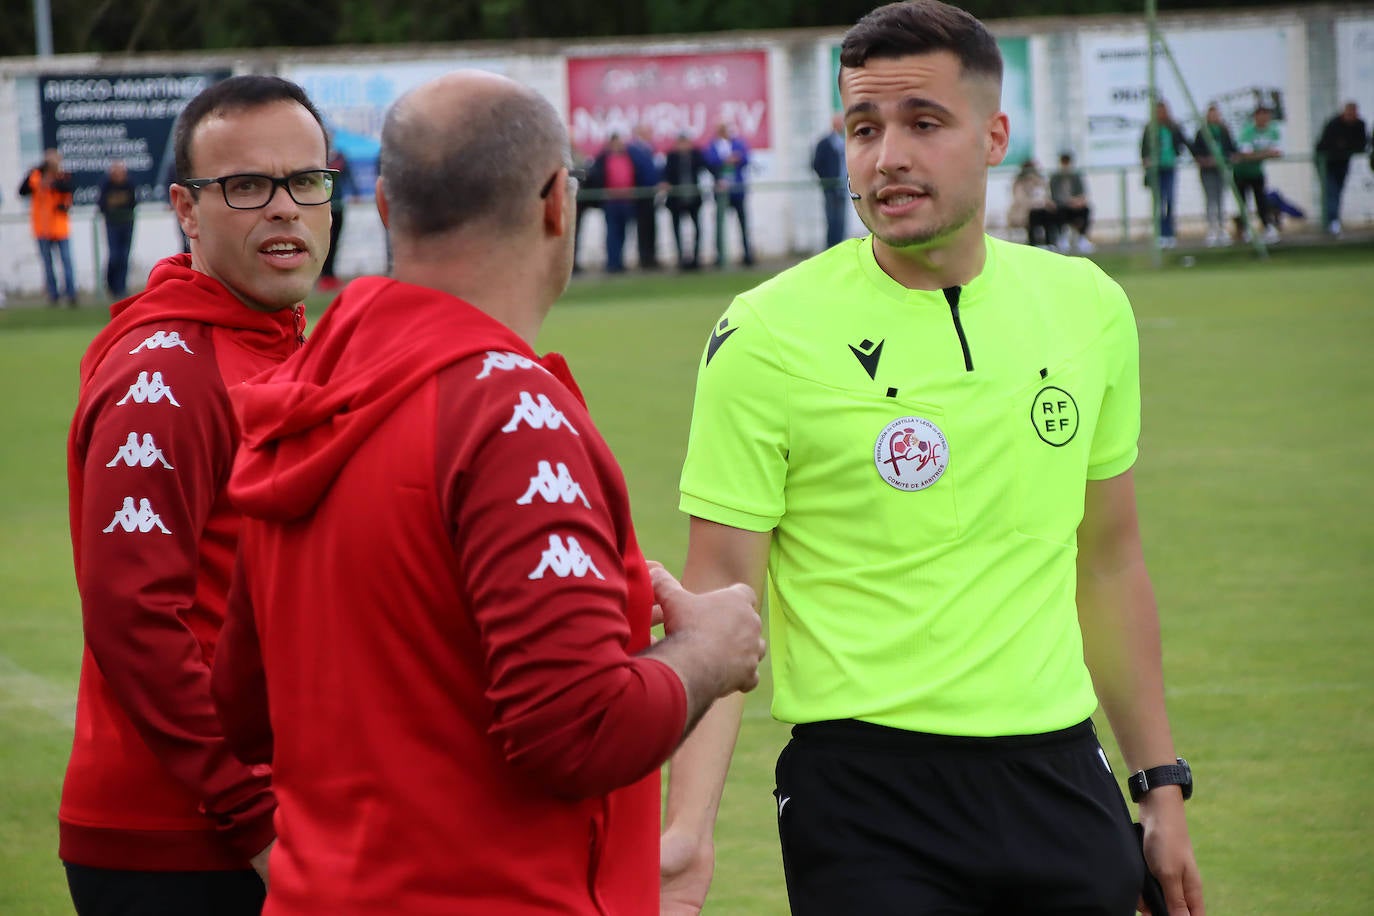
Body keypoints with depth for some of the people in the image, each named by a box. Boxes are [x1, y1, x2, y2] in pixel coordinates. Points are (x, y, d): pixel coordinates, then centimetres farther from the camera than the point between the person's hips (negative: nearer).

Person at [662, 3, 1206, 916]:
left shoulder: (1088, 307, 5)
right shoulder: (766, 335, -9)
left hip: (1060, 773, 4)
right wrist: (689, 827, -22)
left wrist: (1162, 785, 15)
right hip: (863, 790, -4)